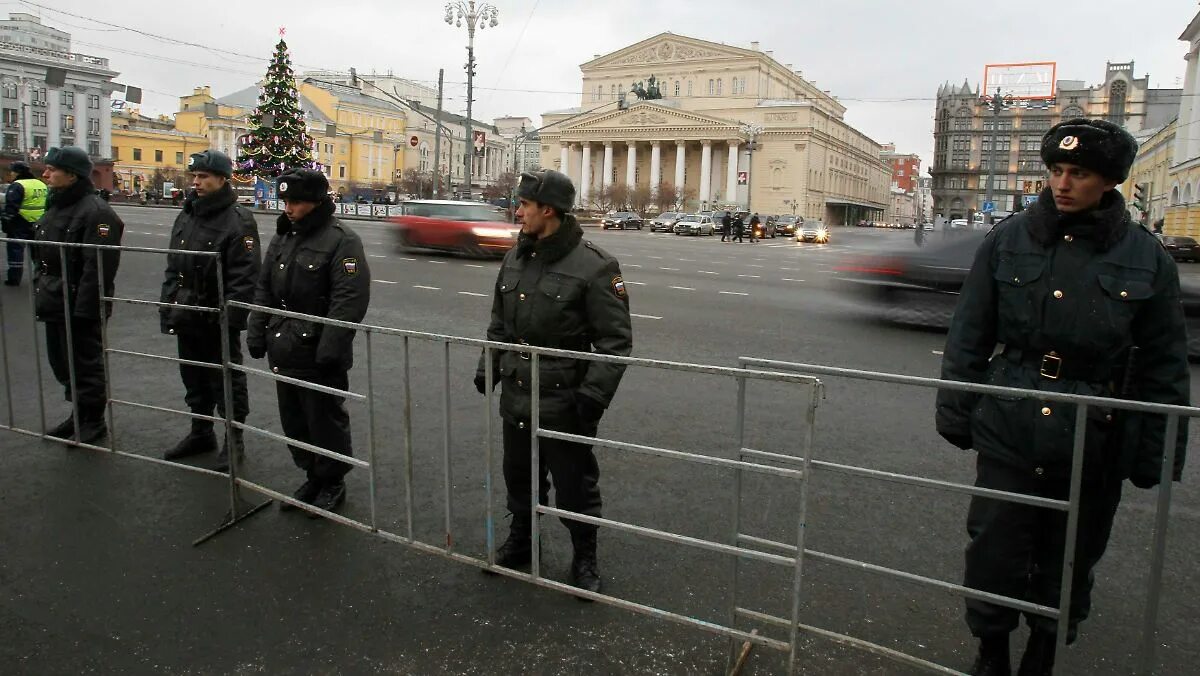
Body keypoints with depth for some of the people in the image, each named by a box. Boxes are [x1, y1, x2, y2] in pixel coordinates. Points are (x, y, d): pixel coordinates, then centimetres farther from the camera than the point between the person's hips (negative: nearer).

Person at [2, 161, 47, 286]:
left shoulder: (17, 186, -12)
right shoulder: (42, 185, 12)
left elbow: (11, 208, -17)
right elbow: (48, 206, 19)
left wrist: (6, 224, -14)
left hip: (21, 225, -7)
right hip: (39, 225, 7)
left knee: (16, 250, 0)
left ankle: (14, 278, 1)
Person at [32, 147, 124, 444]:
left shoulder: (96, 212, -18)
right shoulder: (55, 207, 14)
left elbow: (98, 267, -23)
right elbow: (41, 257, 22)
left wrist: (83, 308, -24)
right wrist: (40, 293, 17)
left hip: (80, 307, -10)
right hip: (55, 305, 10)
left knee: (86, 365, 2)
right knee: (62, 363, 18)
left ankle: (94, 422, 17)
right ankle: (78, 415, 33)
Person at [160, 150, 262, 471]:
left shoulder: (238, 220, -14)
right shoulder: (185, 216, 12)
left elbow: (244, 277, -19)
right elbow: (172, 267, 17)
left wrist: (230, 316, -22)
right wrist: (167, 306, 11)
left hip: (218, 320, -8)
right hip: (186, 316, 8)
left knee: (226, 379, 4)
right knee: (194, 377, 18)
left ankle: (234, 438, 17)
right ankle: (201, 432, 33)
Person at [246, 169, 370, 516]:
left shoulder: (341, 240, -13)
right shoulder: (282, 237, 13)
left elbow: (350, 300, -20)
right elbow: (264, 290, 19)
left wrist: (330, 350, -25)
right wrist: (257, 334, 11)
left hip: (318, 355, -8)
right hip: (284, 351, 8)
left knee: (325, 421, 4)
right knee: (293, 420, 16)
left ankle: (332, 483, 22)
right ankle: (312, 476, 32)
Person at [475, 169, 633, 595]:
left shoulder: (594, 266, -15)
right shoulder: (516, 257, 7)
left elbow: (616, 340, -15)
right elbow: (499, 322, 19)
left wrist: (595, 394, -20)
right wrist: (489, 366, 15)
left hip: (564, 402, -6)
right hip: (516, 395, 7)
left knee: (574, 484, 8)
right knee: (519, 475, 21)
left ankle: (585, 559, 27)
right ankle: (520, 541, 43)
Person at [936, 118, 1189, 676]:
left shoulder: (1145, 258, -2)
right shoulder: (1008, 240, -1)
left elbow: (1165, 366, 3)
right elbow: (968, 337, 3)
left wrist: (1156, 454, 2)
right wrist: (956, 412, 1)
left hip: (1095, 442, 1)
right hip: (1008, 432, 0)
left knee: (1069, 562, 16)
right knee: (994, 554, 8)